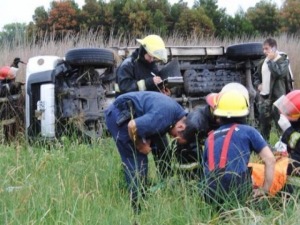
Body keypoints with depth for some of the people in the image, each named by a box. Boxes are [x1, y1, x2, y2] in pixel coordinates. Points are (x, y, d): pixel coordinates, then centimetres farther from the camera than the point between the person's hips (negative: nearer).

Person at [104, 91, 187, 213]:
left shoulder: (179, 113, 3)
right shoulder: (164, 117, -28)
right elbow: (132, 127, -28)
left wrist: (147, 141, -2)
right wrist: (140, 145, -11)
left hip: (122, 113, 10)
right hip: (120, 114, -10)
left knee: (139, 159, 15)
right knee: (137, 161, -7)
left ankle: (140, 200, 27)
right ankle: (138, 209, -1)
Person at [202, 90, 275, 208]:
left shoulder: (210, 137, 23)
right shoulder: (248, 131, 13)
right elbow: (270, 160, 8)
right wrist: (265, 189, 12)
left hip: (212, 195, 4)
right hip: (238, 192, -4)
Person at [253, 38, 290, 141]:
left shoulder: (283, 61, -5)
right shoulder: (263, 62, 13)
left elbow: (279, 73, -25)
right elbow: (256, 76, 24)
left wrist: (270, 60, -16)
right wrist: (258, 84, 4)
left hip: (277, 98, -6)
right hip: (263, 97, 6)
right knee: (263, 122, 13)